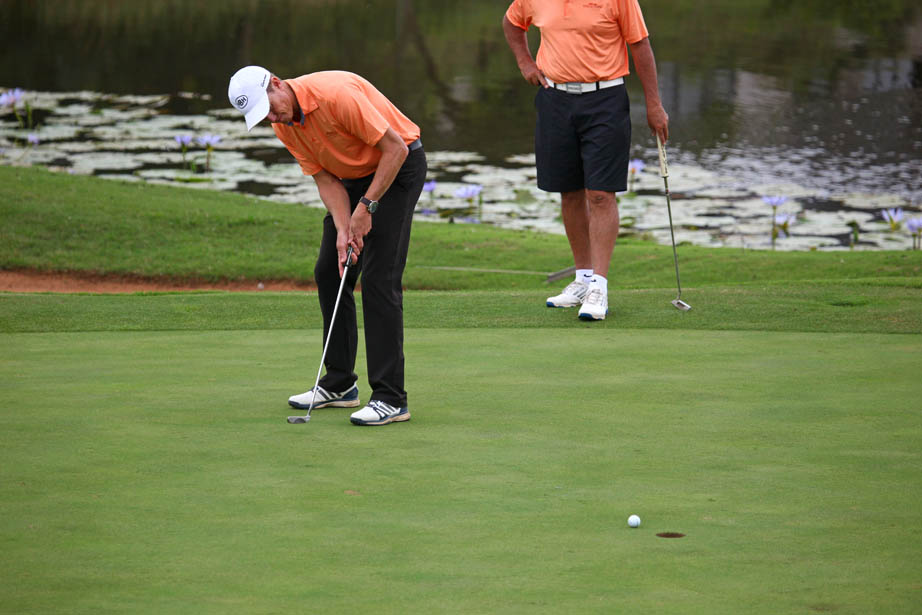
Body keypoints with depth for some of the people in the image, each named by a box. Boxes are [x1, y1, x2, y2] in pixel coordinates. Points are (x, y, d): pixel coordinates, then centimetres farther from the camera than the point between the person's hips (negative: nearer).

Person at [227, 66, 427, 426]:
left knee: (379, 278, -16)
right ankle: (339, 384, 19)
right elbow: (325, 179, -2)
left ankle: (390, 398, -16)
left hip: (398, 166, -8)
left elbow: (395, 148, -26)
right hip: (353, 176, 8)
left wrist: (367, 206, -24)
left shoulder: (336, 94, -30)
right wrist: (343, 230, -17)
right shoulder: (283, 126, -5)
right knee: (329, 274, 8)